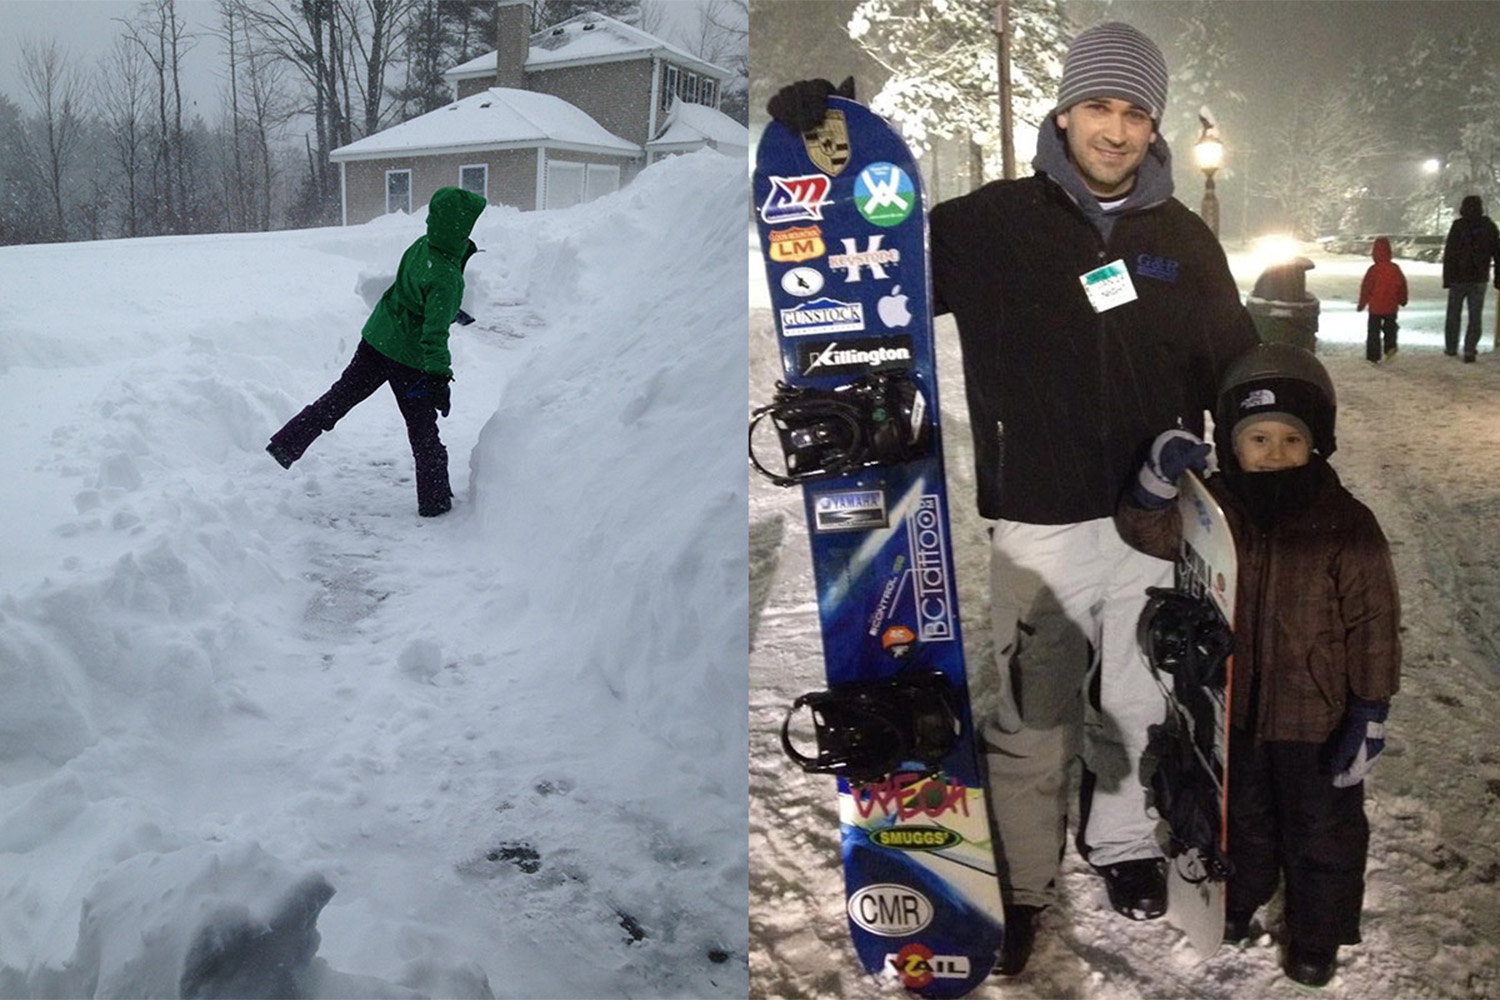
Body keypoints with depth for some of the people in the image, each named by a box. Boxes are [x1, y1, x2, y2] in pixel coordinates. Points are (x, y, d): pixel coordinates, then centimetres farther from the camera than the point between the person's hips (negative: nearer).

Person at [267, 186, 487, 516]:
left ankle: (285, 446, 18)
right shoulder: (445, 279, -26)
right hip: (408, 359, -7)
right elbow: (435, 333, -28)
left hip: (376, 338, 7)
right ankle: (434, 500, 18)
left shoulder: (421, 246, -3)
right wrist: (439, 377, -25)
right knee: (423, 430, 7)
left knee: (339, 397, 18)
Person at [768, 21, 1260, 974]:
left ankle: (1124, 841, 37)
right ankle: (1023, 880, 21)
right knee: (1033, 719, 3)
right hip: (1040, 523, -2)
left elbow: (1235, 366, 15)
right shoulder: (993, 224, -2)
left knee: (1138, 703, 14)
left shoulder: (1184, 238, 7)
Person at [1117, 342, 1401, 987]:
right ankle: (1240, 898, 49)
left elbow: (1373, 627, -14)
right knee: (1242, 813, 25)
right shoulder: (1214, 509, -8)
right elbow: (1151, 530, -18)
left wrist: (1369, 714, -14)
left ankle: (1317, 934, 36)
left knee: (1321, 830, 14)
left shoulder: (1347, 527, -18)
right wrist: (1158, 477, -38)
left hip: (1316, 716, -3)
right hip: (1236, 706, 3)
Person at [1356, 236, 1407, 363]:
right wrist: (1402, 300, 23)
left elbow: (1366, 288, -10)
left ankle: (1373, 356, 6)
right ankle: (1390, 347, 2)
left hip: (1375, 306, -3)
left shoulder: (1373, 270, -15)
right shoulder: (1395, 268, -3)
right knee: (1390, 328, 21)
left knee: (1373, 332, 5)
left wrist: (1361, 305, 0)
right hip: (1391, 306, 3)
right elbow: (1402, 285, 7)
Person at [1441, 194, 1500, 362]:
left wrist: (1447, 278, -5)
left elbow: (1449, 254, -9)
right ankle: (1469, 350, -1)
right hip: (1479, 279, 2)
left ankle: (1451, 347, 18)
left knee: (1453, 314, 12)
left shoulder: (1458, 226, -8)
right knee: (1475, 317, 5)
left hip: (1458, 278, -2)